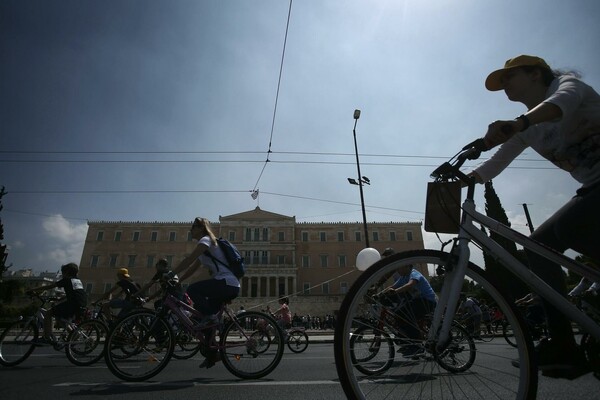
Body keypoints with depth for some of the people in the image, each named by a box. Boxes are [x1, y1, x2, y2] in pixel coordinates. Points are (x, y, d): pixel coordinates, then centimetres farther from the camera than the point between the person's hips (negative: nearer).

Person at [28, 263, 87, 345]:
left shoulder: (66, 280, 4)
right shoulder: (78, 281, 23)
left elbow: (48, 287, 6)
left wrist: (33, 290, 17)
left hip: (73, 305, -8)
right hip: (83, 305, 8)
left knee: (48, 313, 6)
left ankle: (47, 338, 2)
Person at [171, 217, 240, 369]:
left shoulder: (206, 240, -5)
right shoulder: (204, 246, 24)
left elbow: (188, 260, -15)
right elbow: (192, 268, 22)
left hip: (228, 284, -10)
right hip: (229, 286, 10)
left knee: (193, 290, -22)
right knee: (203, 312, 11)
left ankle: (210, 317, -10)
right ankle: (212, 355, 18)